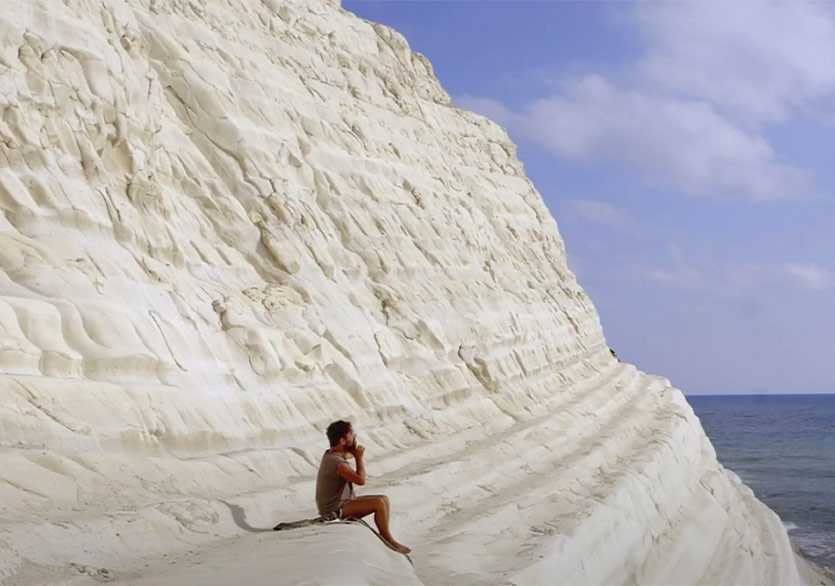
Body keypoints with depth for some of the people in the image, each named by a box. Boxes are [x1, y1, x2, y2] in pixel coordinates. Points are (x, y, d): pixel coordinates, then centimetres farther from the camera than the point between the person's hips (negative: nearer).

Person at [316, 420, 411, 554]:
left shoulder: (331, 454, 5)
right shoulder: (337, 463, -26)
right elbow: (361, 480, -26)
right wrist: (359, 458, -14)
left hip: (340, 503, 10)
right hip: (335, 510, -10)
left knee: (384, 499, 7)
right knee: (379, 503, -20)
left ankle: (385, 537, 11)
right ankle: (389, 541, -5)